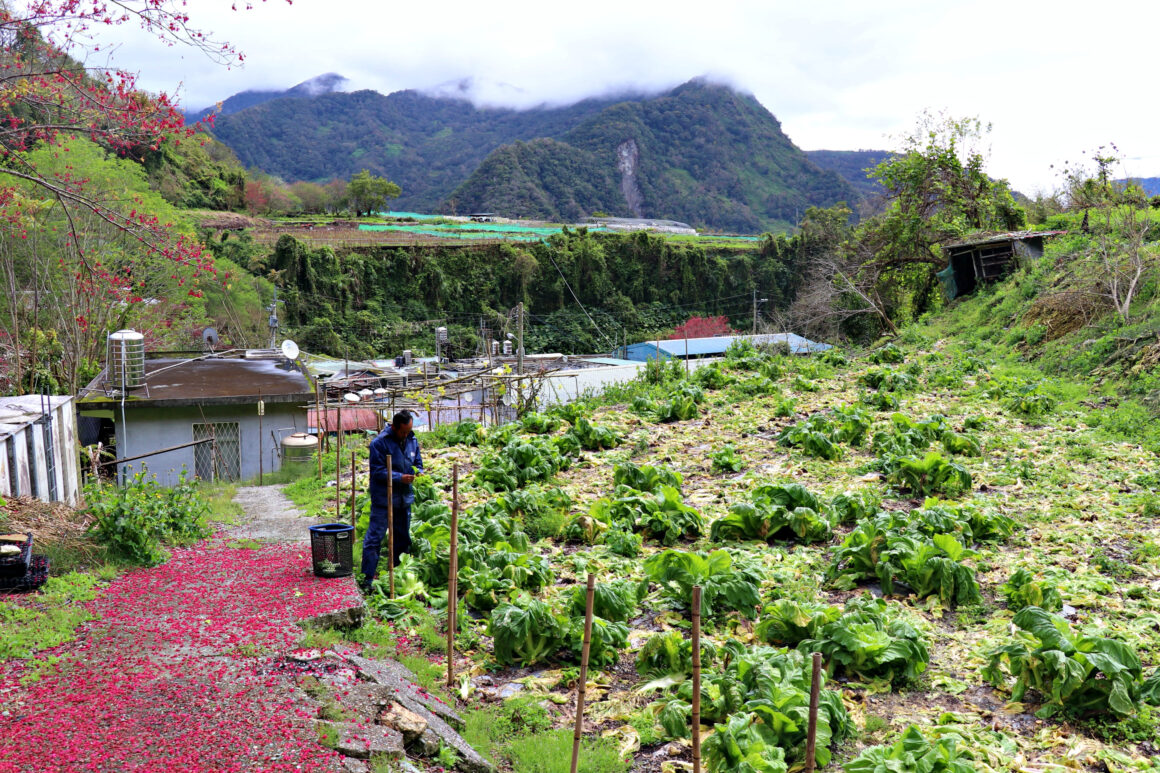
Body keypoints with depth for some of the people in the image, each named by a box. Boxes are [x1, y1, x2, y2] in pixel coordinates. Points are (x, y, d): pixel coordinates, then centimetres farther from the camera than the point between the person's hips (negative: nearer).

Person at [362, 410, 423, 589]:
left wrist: (418, 472, -5)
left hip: (404, 498, 7)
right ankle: (368, 577, 1)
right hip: (383, 499, -6)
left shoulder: (412, 441, 5)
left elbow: (418, 462, 17)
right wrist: (400, 478, -23)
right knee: (375, 537, -6)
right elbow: (378, 472, -15)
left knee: (403, 537, 15)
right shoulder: (379, 443, -14)